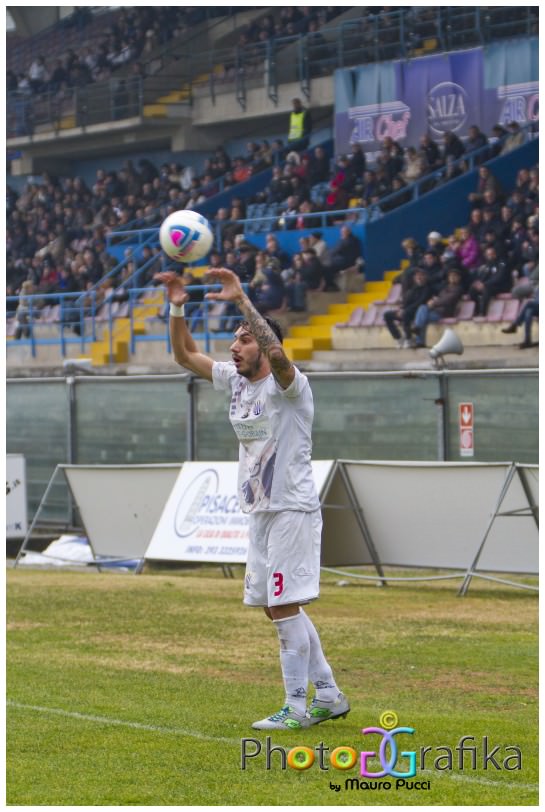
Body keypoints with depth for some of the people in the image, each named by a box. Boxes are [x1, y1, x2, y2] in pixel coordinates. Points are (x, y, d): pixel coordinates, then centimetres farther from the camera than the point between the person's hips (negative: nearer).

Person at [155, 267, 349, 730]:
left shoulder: (288, 384, -12)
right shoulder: (236, 380, 11)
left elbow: (276, 352, -34)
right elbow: (185, 355, 15)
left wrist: (242, 300, -35)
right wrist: (177, 307, 0)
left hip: (292, 510, -9)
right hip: (261, 513, 9)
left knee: (284, 607, -10)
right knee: (280, 608, 11)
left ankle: (296, 708, -5)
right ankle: (328, 696, 19)